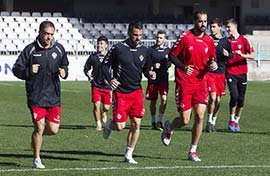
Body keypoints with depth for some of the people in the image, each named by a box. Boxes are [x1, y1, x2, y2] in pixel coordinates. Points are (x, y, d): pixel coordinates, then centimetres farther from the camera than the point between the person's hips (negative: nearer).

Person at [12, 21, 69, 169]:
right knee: (39, 128, -6)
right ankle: (37, 160, 11)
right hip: (35, 97, -3)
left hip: (54, 97, 3)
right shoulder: (30, 49, -3)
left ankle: (37, 134, 34)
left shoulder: (59, 49, 7)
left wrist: (64, 72, -1)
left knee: (53, 130, -1)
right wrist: (29, 71, -21)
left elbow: (65, 65, 22)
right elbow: (16, 69, -1)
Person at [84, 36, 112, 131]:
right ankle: (98, 124, 2)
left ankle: (104, 113, 41)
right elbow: (86, 68, 12)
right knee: (97, 104, -12)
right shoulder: (93, 57, 2)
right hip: (96, 85, 0)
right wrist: (88, 74, -7)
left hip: (107, 86, 0)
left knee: (106, 107, 3)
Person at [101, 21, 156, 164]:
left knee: (136, 124, -2)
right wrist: (110, 79, -18)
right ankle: (109, 125, 29)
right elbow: (105, 65, -1)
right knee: (120, 126, -8)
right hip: (120, 92, -4)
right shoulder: (118, 48, -7)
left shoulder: (144, 51, 7)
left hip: (136, 92, 4)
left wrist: (150, 74, -5)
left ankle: (128, 155, 11)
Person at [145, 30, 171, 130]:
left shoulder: (168, 50, 7)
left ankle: (160, 121, -5)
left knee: (164, 98, -16)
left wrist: (168, 61, -10)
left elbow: (168, 65, 12)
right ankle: (153, 122, 22)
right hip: (153, 78, 0)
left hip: (163, 78, 0)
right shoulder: (151, 50, 3)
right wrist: (153, 66, -15)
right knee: (153, 101, 7)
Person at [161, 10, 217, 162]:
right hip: (184, 83, -4)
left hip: (201, 82, 4)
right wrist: (183, 67, -20)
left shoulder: (209, 41, 5)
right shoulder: (185, 37, -8)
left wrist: (213, 64, -6)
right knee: (185, 120, -4)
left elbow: (212, 58, 18)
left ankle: (193, 151, 8)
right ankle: (169, 128, 32)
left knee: (200, 116, -6)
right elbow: (172, 55, -4)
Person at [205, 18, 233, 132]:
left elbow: (231, 55, 15)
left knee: (218, 100, 6)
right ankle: (209, 122, -3)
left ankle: (213, 122, 20)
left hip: (221, 73, 3)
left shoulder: (225, 41, 7)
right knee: (212, 97, -15)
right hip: (209, 72, -3)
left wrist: (227, 54, -8)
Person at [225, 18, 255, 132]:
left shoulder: (244, 40, 1)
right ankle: (231, 120, -1)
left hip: (242, 73, 0)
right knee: (234, 95, -15)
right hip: (230, 73, 0)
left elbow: (253, 56, -4)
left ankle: (236, 120, 17)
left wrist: (242, 55, -20)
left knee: (241, 99, 2)